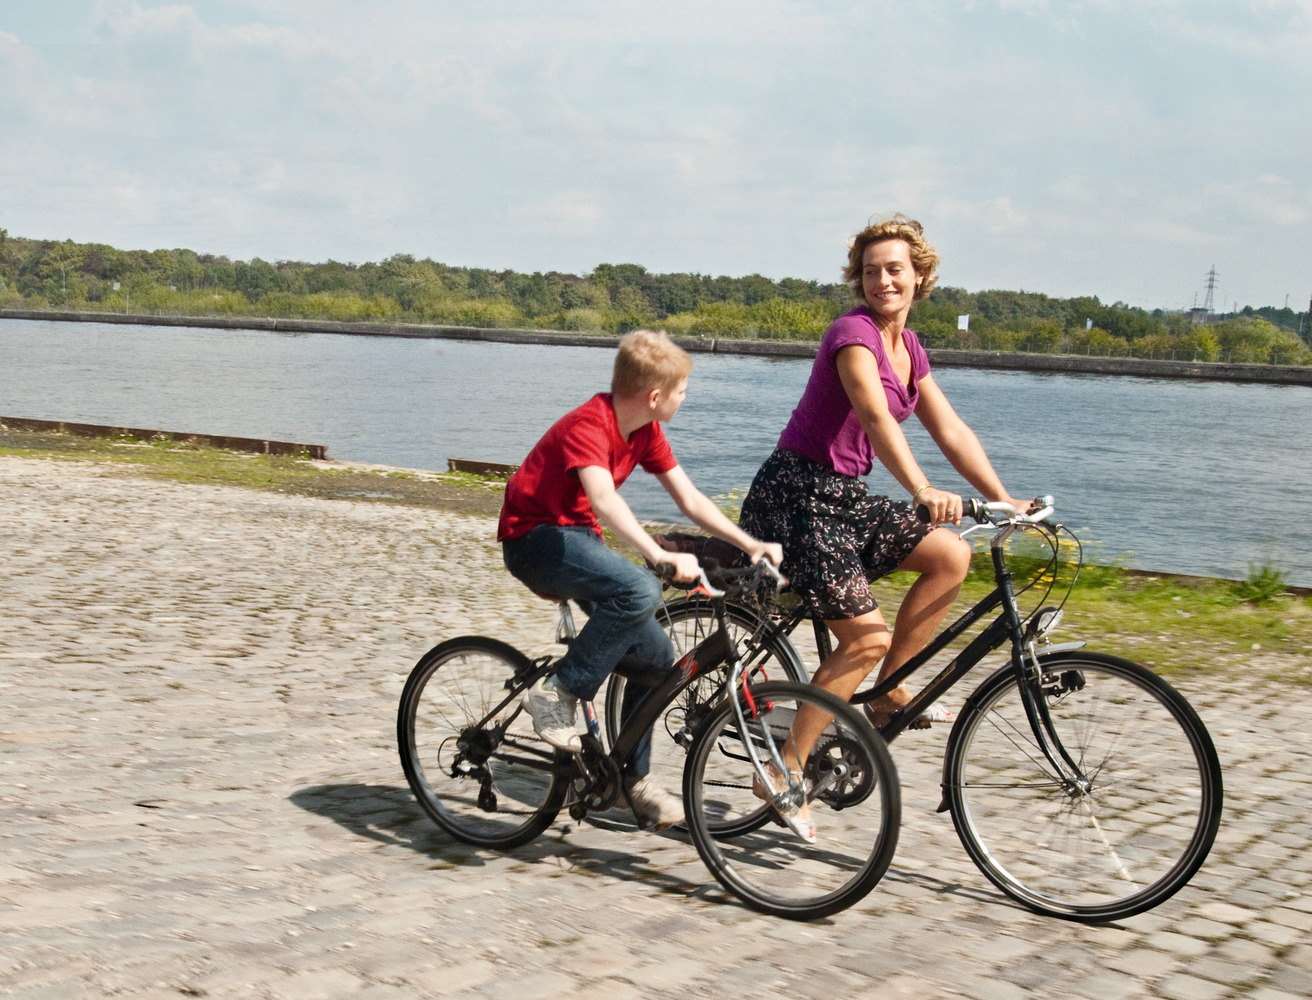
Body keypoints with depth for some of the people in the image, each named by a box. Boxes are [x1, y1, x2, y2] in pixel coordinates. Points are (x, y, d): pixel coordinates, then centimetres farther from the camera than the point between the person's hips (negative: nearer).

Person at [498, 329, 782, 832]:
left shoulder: (645, 431, 3)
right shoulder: (588, 426, -24)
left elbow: (689, 498, 5)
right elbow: (604, 499, -41)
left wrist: (750, 544, -6)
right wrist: (660, 555, -53)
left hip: (577, 536, 9)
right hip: (534, 537, -9)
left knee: (656, 657, 1)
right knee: (639, 591, -34)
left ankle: (632, 777, 14)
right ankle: (557, 692, -20)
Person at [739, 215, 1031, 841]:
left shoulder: (908, 347, 12)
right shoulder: (854, 333, -15)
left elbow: (951, 430, 11)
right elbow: (875, 416, -32)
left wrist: (1004, 500, 2)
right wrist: (922, 492, -46)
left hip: (843, 496, 8)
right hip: (796, 495, -8)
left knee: (950, 555, -8)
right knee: (867, 639, -13)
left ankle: (887, 696, 5)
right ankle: (785, 773, -3)